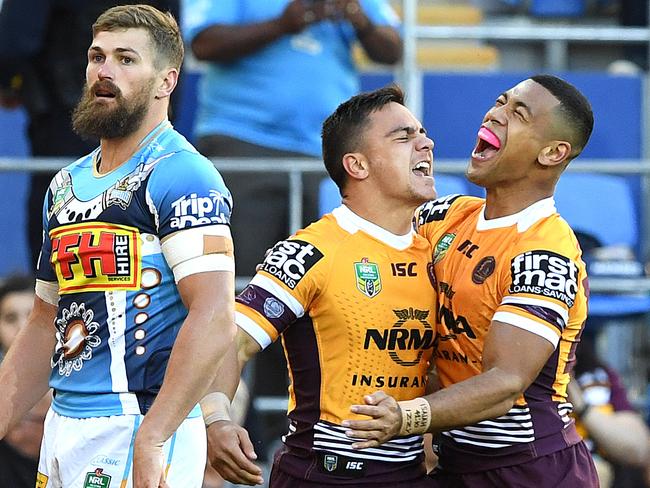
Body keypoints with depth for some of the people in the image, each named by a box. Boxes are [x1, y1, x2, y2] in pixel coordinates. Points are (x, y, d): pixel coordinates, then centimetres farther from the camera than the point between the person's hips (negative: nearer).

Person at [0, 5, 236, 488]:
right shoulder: (67, 185, 17)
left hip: (135, 429, -8)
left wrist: (152, 439, -24)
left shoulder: (180, 175, -9)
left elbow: (214, 319, -19)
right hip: (65, 426, 8)